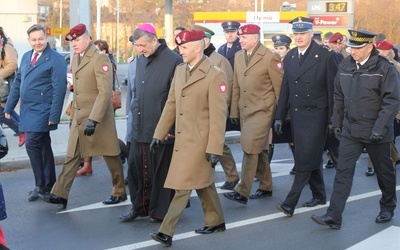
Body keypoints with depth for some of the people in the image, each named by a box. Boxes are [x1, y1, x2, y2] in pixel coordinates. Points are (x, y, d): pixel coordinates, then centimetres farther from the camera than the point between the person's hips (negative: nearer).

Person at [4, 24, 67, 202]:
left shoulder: (56, 59, -10)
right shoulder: (26, 57, 13)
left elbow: (59, 89, -14)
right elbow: (17, 83, 17)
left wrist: (54, 116, -18)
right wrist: (9, 107, 15)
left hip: (42, 110, -7)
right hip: (28, 110, 7)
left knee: (32, 143, -13)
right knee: (43, 146, 14)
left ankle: (41, 185, 0)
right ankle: (48, 185, 24)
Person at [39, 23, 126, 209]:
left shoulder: (100, 59, -14)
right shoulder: (75, 59, 12)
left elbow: (105, 92, -21)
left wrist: (93, 119, -27)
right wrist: (74, 115, 17)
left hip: (98, 118, -7)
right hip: (78, 118, 8)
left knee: (111, 156, 7)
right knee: (72, 157, 5)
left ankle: (120, 193, 21)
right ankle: (60, 195, 6)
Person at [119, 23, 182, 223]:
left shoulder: (173, 61, -12)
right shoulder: (141, 60, 11)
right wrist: (135, 113, 17)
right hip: (139, 127, 7)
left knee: (161, 171, 4)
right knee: (135, 167, 11)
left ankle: (160, 210, 18)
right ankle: (140, 206, 26)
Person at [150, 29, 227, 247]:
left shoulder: (215, 75, -15)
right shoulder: (180, 70, 8)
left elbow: (218, 115, -16)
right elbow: (171, 104, 13)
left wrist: (214, 149, -17)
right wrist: (159, 134, 10)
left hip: (198, 142, -7)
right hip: (182, 140, 7)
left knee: (183, 186, -6)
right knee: (202, 184, 18)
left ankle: (166, 232, -2)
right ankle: (216, 221, 33)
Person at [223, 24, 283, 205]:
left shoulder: (270, 58, -10)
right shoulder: (238, 56, 10)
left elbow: (279, 88, -7)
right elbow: (236, 86, 13)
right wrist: (234, 111, 10)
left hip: (262, 111, -7)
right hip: (244, 111, 7)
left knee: (250, 149, -13)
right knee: (258, 150, 15)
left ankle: (242, 192, -9)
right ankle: (266, 187, 28)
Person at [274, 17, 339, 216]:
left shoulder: (325, 56, -8)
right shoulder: (289, 57, 8)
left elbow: (332, 88, -7)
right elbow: (285, 88, 11)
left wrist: (333, 118, -9)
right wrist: (279, 116, 8)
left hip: (315, 115, -5)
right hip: (296, 114, 5)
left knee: (306, 158, -9)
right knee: (310, 157, 13)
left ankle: (290, 202, -11)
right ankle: (319, 195, 27)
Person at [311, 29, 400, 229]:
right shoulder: (345, 66, 2)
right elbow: (339, 97, 11)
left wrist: (379, 129, -21)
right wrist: (337, 123, 10)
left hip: (375, 132, -4)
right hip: (350, 130, 4)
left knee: (384, 172, 14)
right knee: (343, 171, -3)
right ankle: (333, 216, -4)